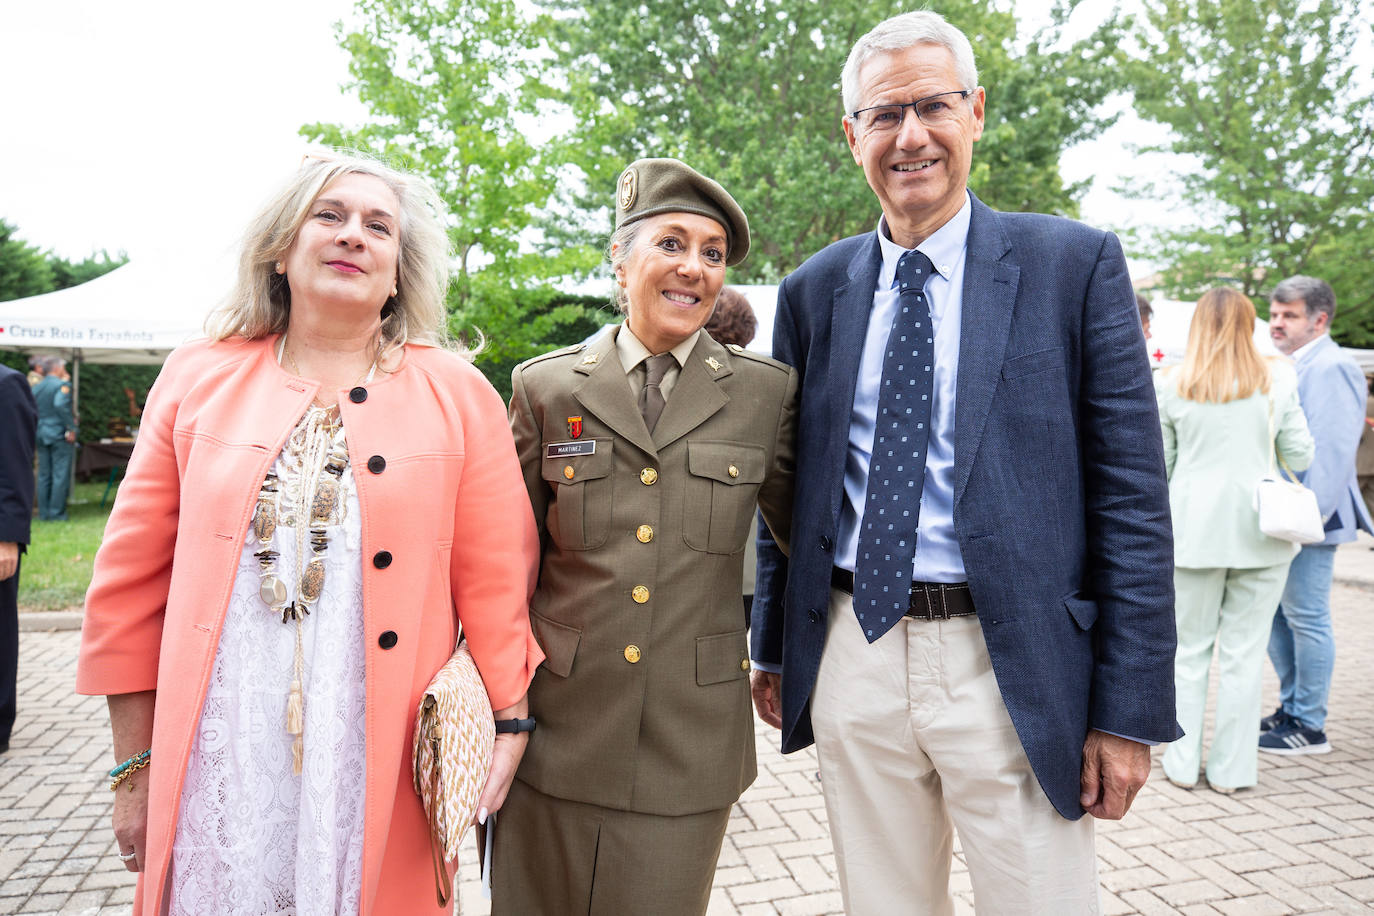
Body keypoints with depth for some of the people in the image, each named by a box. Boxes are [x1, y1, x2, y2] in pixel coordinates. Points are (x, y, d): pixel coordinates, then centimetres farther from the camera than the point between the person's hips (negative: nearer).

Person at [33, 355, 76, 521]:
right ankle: (57, 512, -2)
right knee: (61, 475, -2)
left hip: (41, 434, 7)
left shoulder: (36, 387, 12)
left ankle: (43, 513, 13)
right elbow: (60, 404, -25)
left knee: (43, 476, 11)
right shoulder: (62, 385, -11)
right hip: (60, 434, -7)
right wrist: (71, 427, -21)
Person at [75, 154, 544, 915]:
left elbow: (496, 580, -1)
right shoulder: (196, 380, 4)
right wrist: (136, 766, 5)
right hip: (220, 761, 1)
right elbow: (132, 581, 5)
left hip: (383, 764, -1)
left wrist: (506, 725, -4)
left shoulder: (457, 395, 0)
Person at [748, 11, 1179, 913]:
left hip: (1011, 668, -2)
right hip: (851, 662, 3)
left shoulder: (1076, 263, -3)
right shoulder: (813, 291, 6)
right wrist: (775, 652, 11)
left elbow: (1131, 498, -5)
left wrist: (1129, 712, -7)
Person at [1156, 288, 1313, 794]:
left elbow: (1158, 463, 3)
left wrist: (1158, 522, 18)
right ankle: (1230, 770, 16)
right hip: (1259, 529, 0)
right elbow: (1300, 456, 4)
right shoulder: (1277, 380, -2)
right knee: (1242, 654, 8)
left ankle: (1183, 764, 18)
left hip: (1192, 528, 0)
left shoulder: (1170, 385, -3)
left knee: (1188, 650, 11)